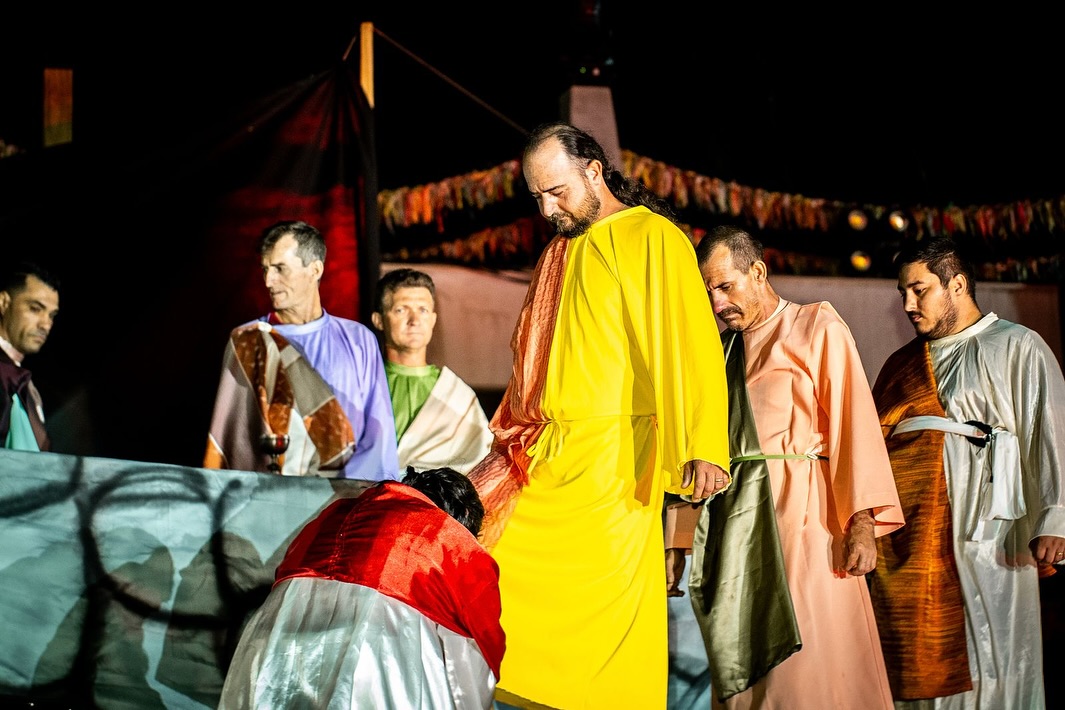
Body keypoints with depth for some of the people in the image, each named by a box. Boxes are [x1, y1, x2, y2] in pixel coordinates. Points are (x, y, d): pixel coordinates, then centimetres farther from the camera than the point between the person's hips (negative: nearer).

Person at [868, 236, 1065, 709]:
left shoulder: (1017, 347, 5)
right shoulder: (903, 363, 22)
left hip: (979, 529, -5)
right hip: (905, 534, 5)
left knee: (983, 661, -5)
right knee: (915, 661, 0)